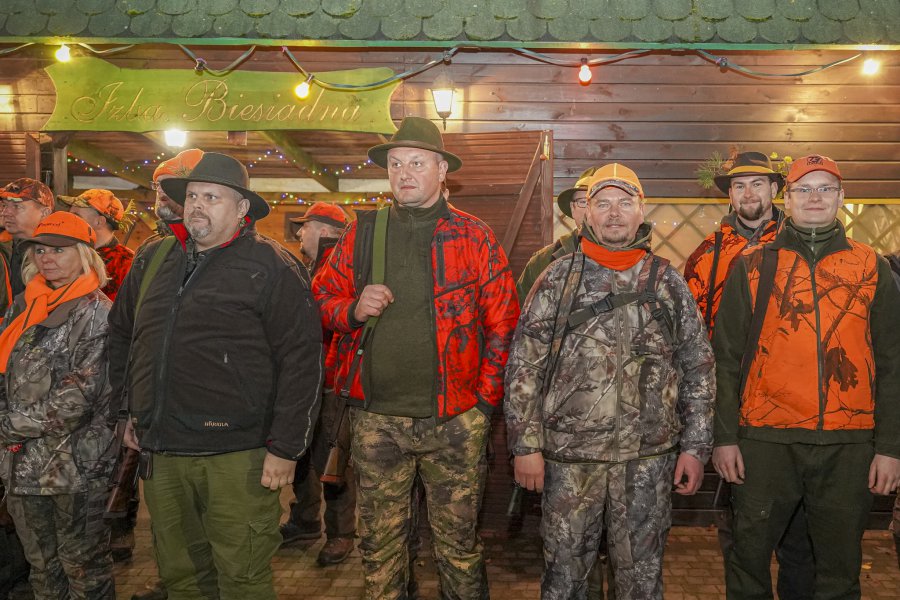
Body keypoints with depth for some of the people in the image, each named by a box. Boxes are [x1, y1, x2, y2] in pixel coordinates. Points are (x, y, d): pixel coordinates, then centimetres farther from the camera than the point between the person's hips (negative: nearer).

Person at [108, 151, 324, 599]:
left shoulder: (271, 267, -6)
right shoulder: (152, 261, 12)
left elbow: (302, 359, -10)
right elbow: (120, 334, 24)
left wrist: (285, 447, -13)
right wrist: (129, 411, 19)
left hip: (235, 456, -5)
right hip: (159, 450, 6)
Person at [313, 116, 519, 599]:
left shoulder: (474, 237, 0)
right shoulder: (361, 234, 7)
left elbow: (503, 324, 1)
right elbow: (321, 297, 13)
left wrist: (486, 397, -3)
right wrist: (354, 308, -9)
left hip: (455, 419, -2)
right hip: (376, 418, 2)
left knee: (458, 541, 9)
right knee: (379, 545, 13)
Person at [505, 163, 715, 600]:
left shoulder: (668, 282, 5)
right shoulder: (557, 279, 0)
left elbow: (698, 369, 6)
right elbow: (524, 366, -2)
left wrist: (695, 447, 2)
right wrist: (526, 445, -6)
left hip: (648, 456, 1)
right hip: (568, 453, -1)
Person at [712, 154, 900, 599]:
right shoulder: (752, 267, 4)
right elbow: (726, 357, 3)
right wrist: (724, 437, -2)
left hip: (849, 445, 1)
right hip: (766, 439, -1)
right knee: (749, 555, 8)